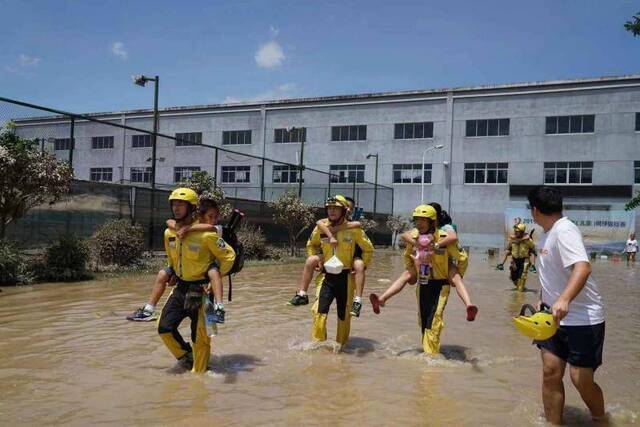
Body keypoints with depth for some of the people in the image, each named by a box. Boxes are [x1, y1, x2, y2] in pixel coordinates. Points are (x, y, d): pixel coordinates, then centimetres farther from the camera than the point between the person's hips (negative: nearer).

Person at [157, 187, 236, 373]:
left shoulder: (205, 234, -20)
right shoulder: (169, 233, 0)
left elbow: (229, 256, -12)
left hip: (201, 290, -6)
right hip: (180, 288, 6)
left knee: (200, 336, 2)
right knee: (164, 328, 4)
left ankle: (198, 371, 22)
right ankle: (186, 356, 28)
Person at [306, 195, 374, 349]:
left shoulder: (353, 229, -7)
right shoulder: (321, 227, 0)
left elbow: (368, 249, 4)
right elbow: (311, 245, 19)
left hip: (345, 277, -1)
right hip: (327, 276, 1)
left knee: (344, 313, 9)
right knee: (319, 310, -12)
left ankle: (340, 345, 26)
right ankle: (318, 343, 0)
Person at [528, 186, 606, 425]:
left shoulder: (564, 230, -20)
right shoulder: (547, 234, 8)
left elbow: (583, 268, -34)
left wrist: (564, 300, -47)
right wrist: (543, 301, 24)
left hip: (583, 318, -8)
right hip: (556, 316, 8)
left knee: (581, 379, -2)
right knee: (550, 371, 3)